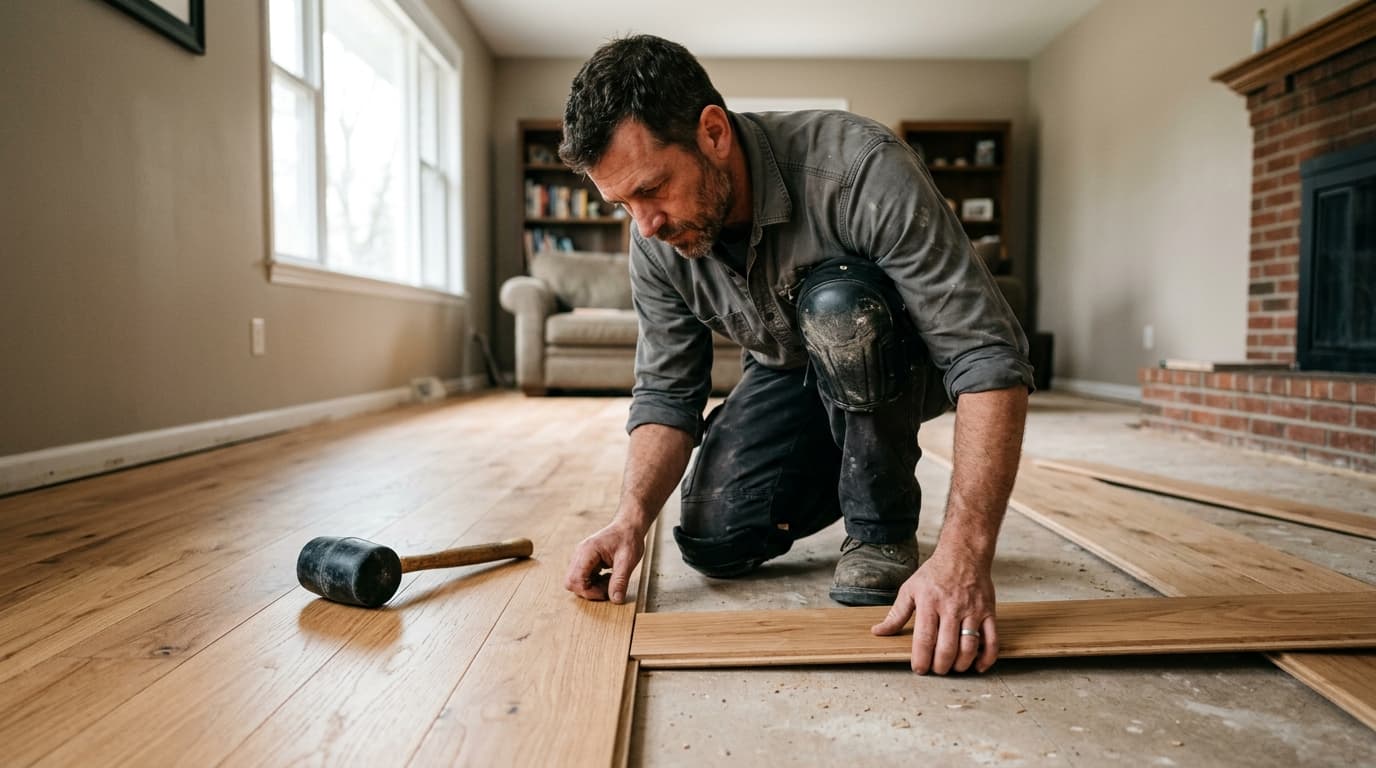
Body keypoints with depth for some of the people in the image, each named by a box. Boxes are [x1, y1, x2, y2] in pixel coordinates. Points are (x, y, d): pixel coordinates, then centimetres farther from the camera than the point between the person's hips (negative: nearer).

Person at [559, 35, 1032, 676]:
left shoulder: (859, 169, -34)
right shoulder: (656, 241, -16)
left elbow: (990, 358, -37)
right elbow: (667, 392, -9)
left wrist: (962, 558, -46)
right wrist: (630, 518, -27)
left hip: (901, 364, -4)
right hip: (788, 375, 5)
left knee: (835, 301, -37)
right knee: (712, 541, -11)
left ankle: (883, 532, -14)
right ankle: (846, 479, 18)